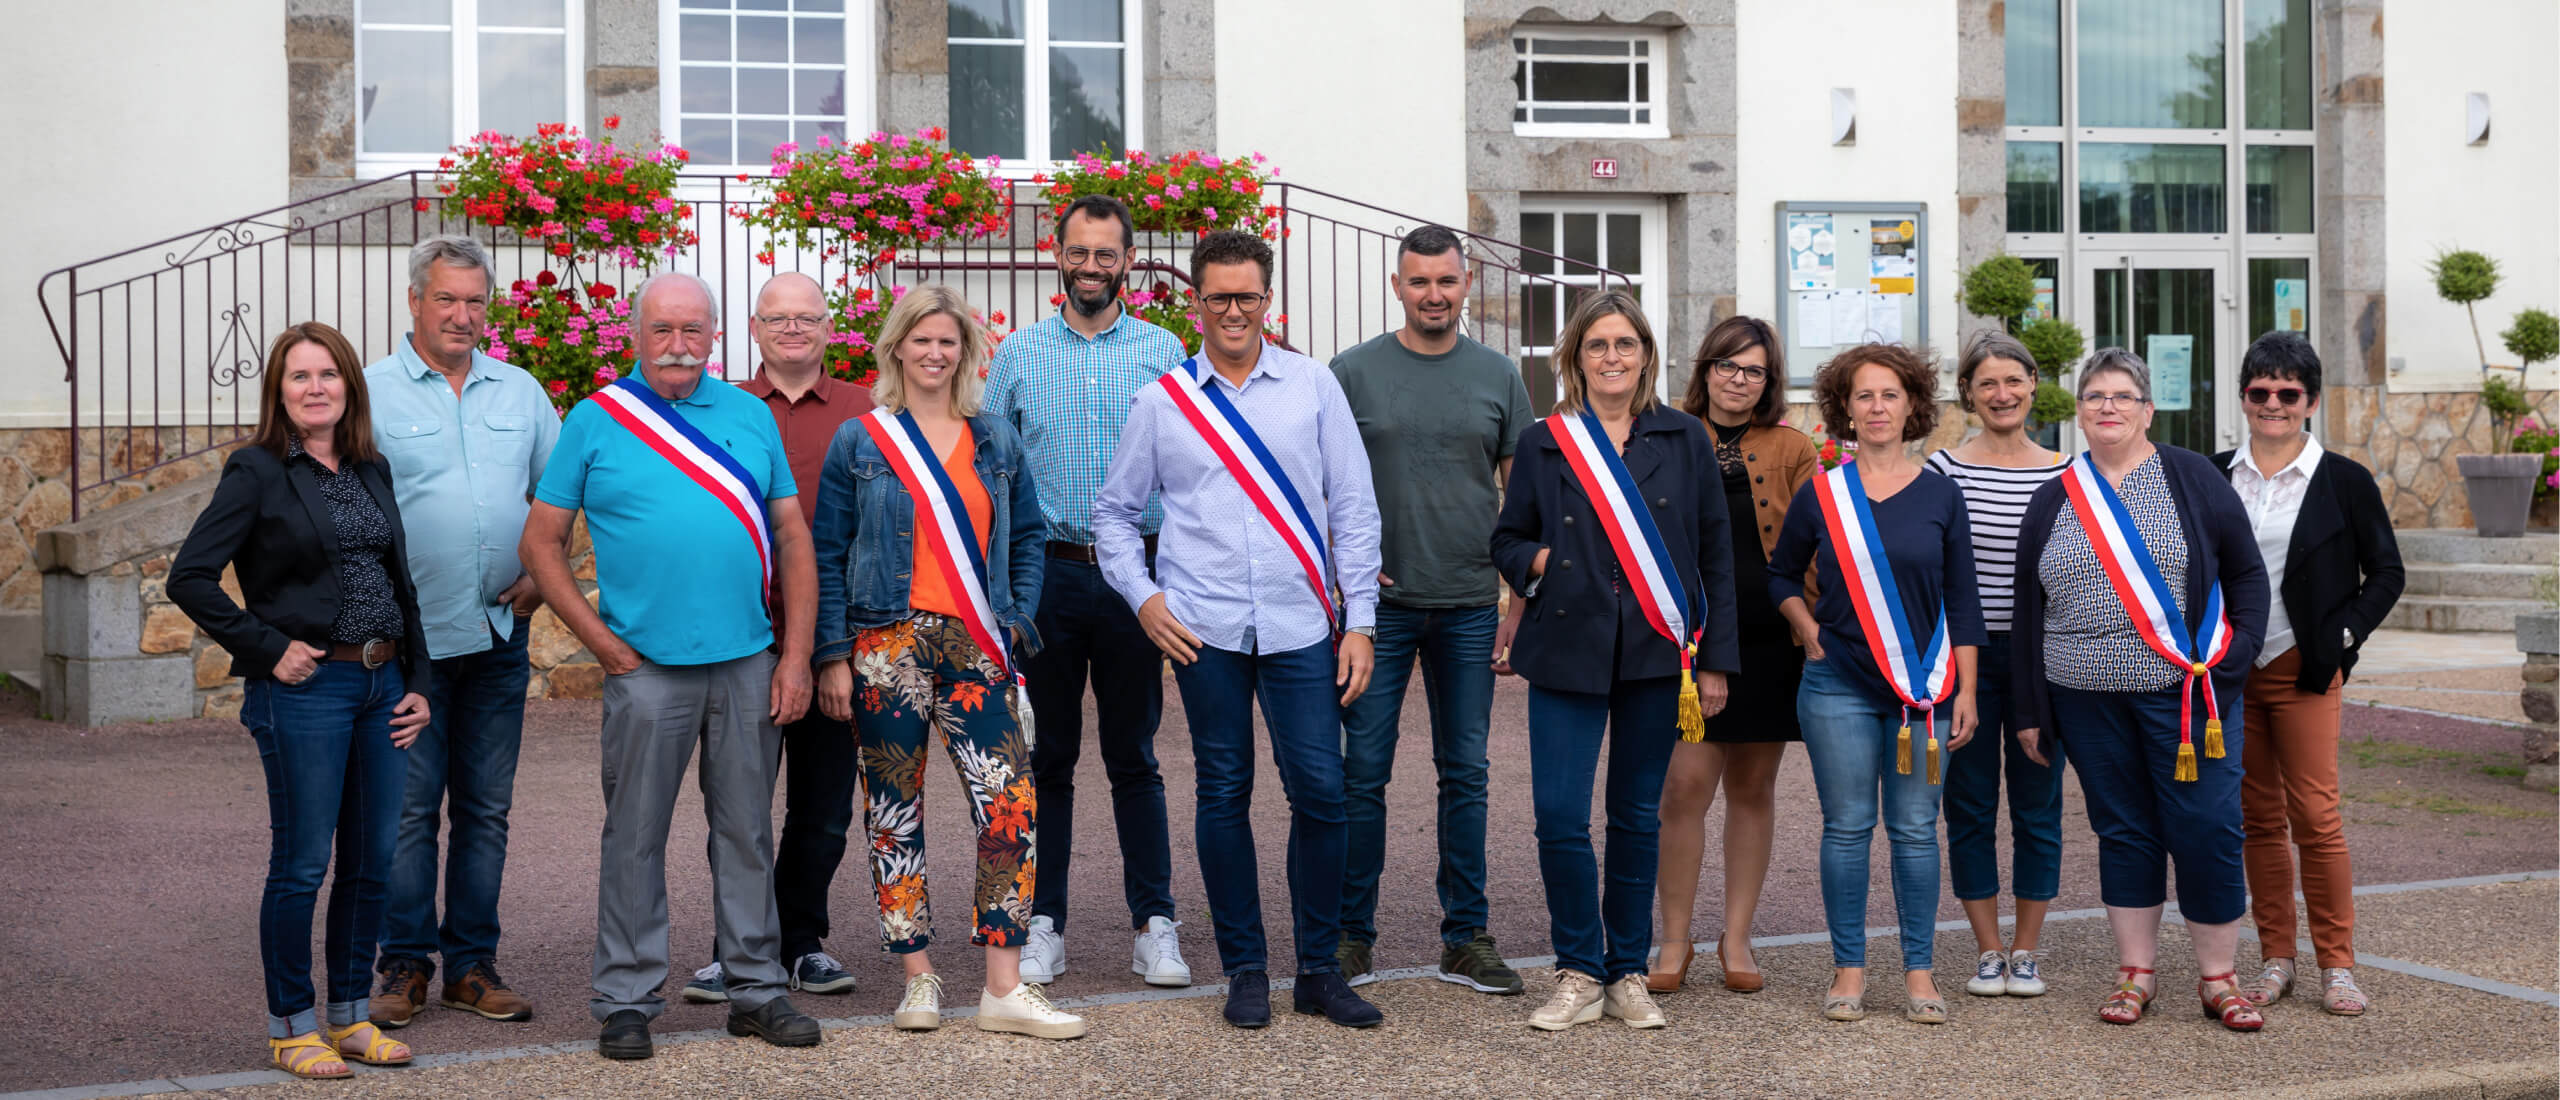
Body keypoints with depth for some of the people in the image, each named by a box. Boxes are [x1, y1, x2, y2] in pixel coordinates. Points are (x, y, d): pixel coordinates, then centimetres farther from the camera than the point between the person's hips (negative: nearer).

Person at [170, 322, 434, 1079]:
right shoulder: (257, 472, -5)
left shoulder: (371, 472, 12)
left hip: (382, 686, 6)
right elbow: (190, 576, -10)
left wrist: (417, 681, 11)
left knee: (373, 861, 9)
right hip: (305, 690, -6)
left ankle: (351, 1016, 21)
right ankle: (291, 1026, 12)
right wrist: (266, 649, -12)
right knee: (302, 865, 0)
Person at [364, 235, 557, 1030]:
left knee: (486, 808, 8)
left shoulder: (520, 391, 11)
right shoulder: (371, 392, -1)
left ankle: (472, 963, 16)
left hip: (500, 634, 4)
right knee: (408, 808, -1)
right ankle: (405, 964, 9)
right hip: (410, 637, -4)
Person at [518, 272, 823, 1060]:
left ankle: (757, 990, 19)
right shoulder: (597, 419, 2)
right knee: (635, 837, 3)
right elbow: (542, 543, 2)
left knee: (747, 831, 9)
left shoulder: (751, 417, 10)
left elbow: (794, 539, 9)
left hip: (749, 663, 3)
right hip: (646, 666, -2)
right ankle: (626, 1001, 13)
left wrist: (796, 657, 2)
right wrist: (602, 643, -5)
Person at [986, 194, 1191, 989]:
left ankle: (1154, 925, 10)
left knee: (1134, 757, 5)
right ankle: (1043, 925, 13)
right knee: (1047, 757, 6)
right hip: (1046, 573, 0)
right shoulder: (1019, 354, 7)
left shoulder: (1164, 353, 6)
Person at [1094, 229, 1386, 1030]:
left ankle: (1319, 970, 11)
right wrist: (1142, 596, -1)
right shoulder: (1162, 400, 7)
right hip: (1204, 629, 0)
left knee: (1320, 791, -3)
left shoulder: (1313, 387, 7)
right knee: (1224, 793, 5)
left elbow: (1353, 508, 7)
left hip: (1301, 626, 0)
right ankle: (1244, 970, 16)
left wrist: (1360, 622, 2)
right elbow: (1113, 511, 14)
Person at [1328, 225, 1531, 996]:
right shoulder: (1354, 372, 0)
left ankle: (1465, 939, 16)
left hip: (1471, 605, 2)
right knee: (1364, 770, 0)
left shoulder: (1498, 376, 7)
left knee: (1465, 773, 8)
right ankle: (1352, 936, 10)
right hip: (1381, 601, -2)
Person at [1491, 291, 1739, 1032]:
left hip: (1656, 656, 1)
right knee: (1560, 816, -7)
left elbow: (1715, 555, 7)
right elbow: (1507, 539, 14)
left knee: (1637, 816, 7)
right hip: (1567, 651, 0)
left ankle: (1628, 973, 20)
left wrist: (1714, 659, 2)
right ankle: (1580, 974, 9)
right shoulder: (1543, 443, 6)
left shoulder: (1685, 441, 7)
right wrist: (1536, 561, -9)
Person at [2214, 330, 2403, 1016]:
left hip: (2303, 672, -3)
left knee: (2315, 816, -7)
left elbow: (2387, 571, 5)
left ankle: (2337, 965, 4)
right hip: (2229, 670, 3)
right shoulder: (2214, 476, 8)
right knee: (2258, 818, 8)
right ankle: (2275, 960, 16)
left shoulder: (2344, 481, 0)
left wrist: (2343, 636, -7)